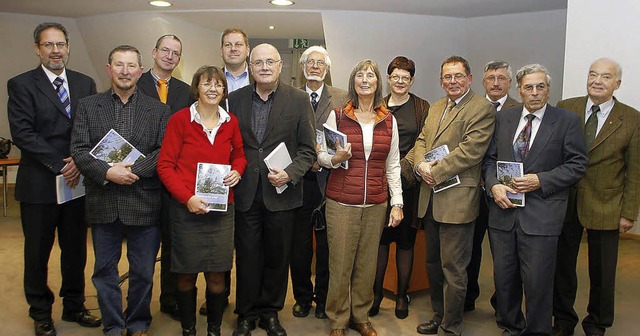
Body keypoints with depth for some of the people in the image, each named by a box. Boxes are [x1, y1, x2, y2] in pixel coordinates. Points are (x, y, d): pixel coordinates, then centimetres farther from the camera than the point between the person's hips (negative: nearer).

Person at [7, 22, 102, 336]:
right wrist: (60, 166, -16)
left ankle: (74, 306, 31)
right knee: (38, 252, 11)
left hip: (77, 180, 3)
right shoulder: (21, 85, -2)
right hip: (39, 183, -3)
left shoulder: (85, 83, 8)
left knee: (76, 249, 14)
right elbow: (22, 133, -11)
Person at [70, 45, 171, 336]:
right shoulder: (88, 106, 5)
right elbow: (79, 150, -3)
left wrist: (132, 170, -18)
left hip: (144, 204, -1)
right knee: (105, 271, 13)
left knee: (143, 273, 11)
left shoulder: (158, 110, 3)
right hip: (103, 204, 1)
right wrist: (107, 172, -18)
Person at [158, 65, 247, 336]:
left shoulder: (231, 122, 6)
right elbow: (165, 165, -5)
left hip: (222, 209, 3)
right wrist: (187, 197, -17)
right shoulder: (180, 120, -4)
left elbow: (239, 154, 21)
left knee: (217, 275, 5)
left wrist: (237, 171, -2)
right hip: (186, 208, -2)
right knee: (186, 274, 7)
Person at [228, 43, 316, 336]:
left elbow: (308, 148, -1)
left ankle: (271, 313, 31)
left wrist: (290, 173, -15)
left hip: (281, 193, -1)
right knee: (247, 257, 10)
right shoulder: (235, 99, 5)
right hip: (246, 193, 1)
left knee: (277, 257, 11)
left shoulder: (299, 100, -1)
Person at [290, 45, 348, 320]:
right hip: (299, 181, 1)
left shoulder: (342, 98, 5)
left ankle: (323, 298, 25)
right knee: (299, 244, 8)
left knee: (327, 244, 8)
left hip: (328, 181, -1)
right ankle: (302, 296, 27)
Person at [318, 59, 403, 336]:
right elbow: (321, 155, 4)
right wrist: (335, 158, -18)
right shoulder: (337, 115, 1)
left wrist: (397, 203, 5)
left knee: (367, 264, 9)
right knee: (340, 264, 2)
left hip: (376, 204, 2)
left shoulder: (389, 120, 8)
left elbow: (393, 165, 10)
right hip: (341, 201, -2)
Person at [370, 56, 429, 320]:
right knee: (380, 237, 5)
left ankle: (402, 295, 20)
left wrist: (404, 166, -12)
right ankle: (376, 292, 19)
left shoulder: (422, 107, 5)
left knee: (405, 240, 6)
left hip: (408, 181, -1)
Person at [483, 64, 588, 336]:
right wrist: (494, 185, -7)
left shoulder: (567, 121, -1)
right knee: (503, 278, 13)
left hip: (541, 214, -3)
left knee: (537, 282, 1)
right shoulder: (503, 118, 10)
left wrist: (540, 180, -14)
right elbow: (490, 159, 12)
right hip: (504, 210, 4)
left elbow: (577, 164, -3)